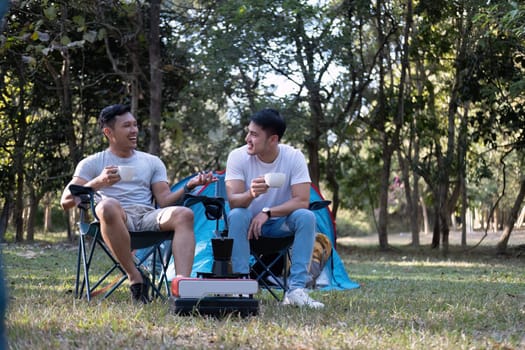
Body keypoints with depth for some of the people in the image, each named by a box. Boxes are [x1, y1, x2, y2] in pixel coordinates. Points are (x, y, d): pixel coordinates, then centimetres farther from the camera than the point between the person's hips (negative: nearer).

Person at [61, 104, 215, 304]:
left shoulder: (152, 162, 25)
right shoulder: (92, 163, 16)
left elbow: (164, 200, 12)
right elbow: (66, 201, 4)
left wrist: (188, 186, -7)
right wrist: (98, 183, -12)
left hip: (148, 217, 3)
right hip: (115, 221, -3)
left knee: (184, 214, -28)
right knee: (107, 206, -39)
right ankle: (135, 278, -29)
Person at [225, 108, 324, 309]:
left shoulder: (294, 157, -15)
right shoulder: (238, 156, -15)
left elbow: (302, 201, -21)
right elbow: (233, 200, -24)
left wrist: (267, 213, -31)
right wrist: (251, 194, -47)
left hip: (281, 223, 1)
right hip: (249, 222, 0)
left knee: (306, 217, -29)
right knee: (237, 215, -33)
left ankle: (296, 290, -29)